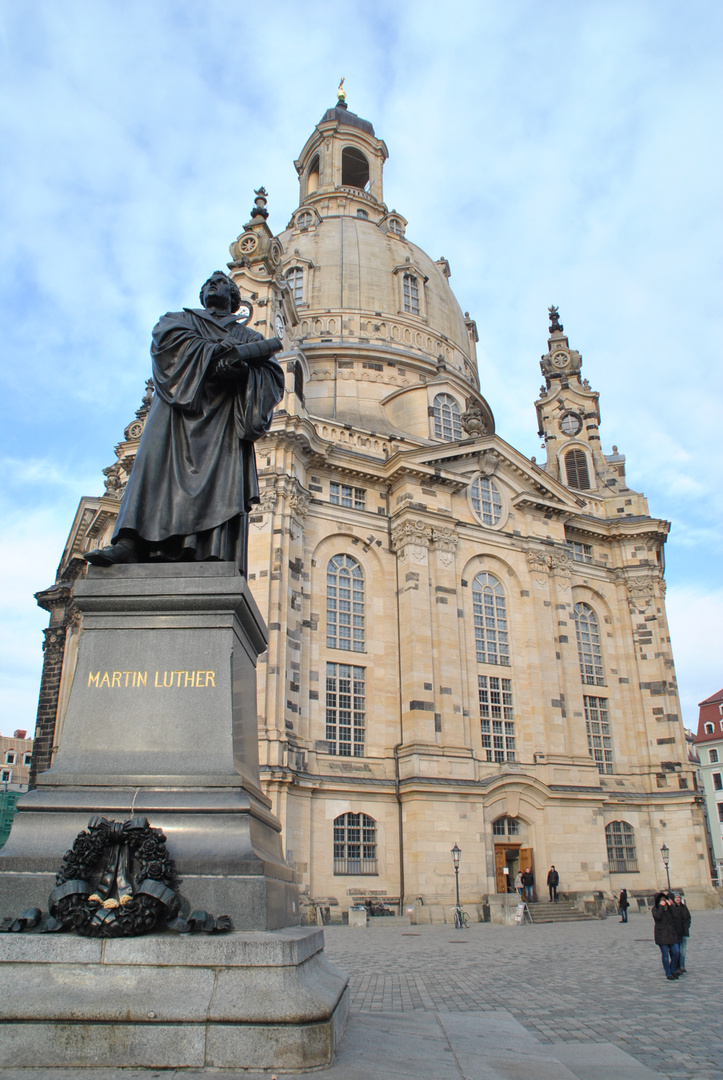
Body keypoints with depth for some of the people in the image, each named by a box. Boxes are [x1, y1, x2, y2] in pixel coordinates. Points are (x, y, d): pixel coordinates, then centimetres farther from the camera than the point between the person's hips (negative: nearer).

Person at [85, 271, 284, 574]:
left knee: (221, 482, -19)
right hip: (179, 406, 0)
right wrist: (242, 351, -5)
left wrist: (242, 370, -13)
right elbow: (168, 339, 2)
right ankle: (130, 544, -35)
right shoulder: (179, 319, 28)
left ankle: (215, 561, -33)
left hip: (224, 416, 0)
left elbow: (274, 375, 10)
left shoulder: (249, 337, 28)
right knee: (156, 465, -22)